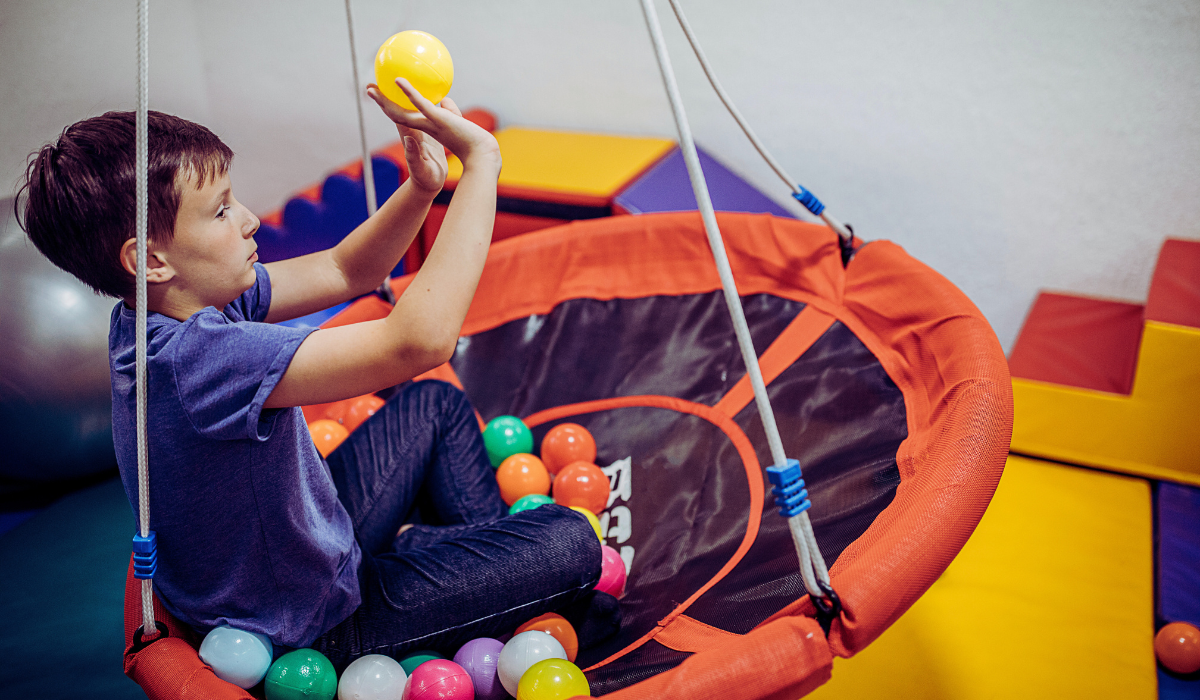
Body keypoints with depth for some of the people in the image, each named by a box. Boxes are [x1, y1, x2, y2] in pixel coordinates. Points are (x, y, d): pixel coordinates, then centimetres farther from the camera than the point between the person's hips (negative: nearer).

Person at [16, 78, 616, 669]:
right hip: (311, 627, -9)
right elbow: (420, 340, -47)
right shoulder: (196, 356, -38)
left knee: (435, 404, 21)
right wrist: (480, 158, -40)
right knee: (567, 542, -10)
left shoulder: (159, 309, -7)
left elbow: (345, 271, 1)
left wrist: (422, 186, -18)